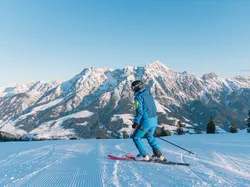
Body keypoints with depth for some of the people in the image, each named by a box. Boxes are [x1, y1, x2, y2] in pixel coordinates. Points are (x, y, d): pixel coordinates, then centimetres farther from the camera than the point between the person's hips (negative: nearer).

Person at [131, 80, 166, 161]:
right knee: (150, 137, 26)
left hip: (146, 121, -8)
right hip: (154, 120, 8)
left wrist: (136, 122, -15)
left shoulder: (138, 96, -11)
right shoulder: (148, 94, 13)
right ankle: (159, 155, 22)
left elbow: (139, 110, -20)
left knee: (136, 137, 9)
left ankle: (144, 155, 9)